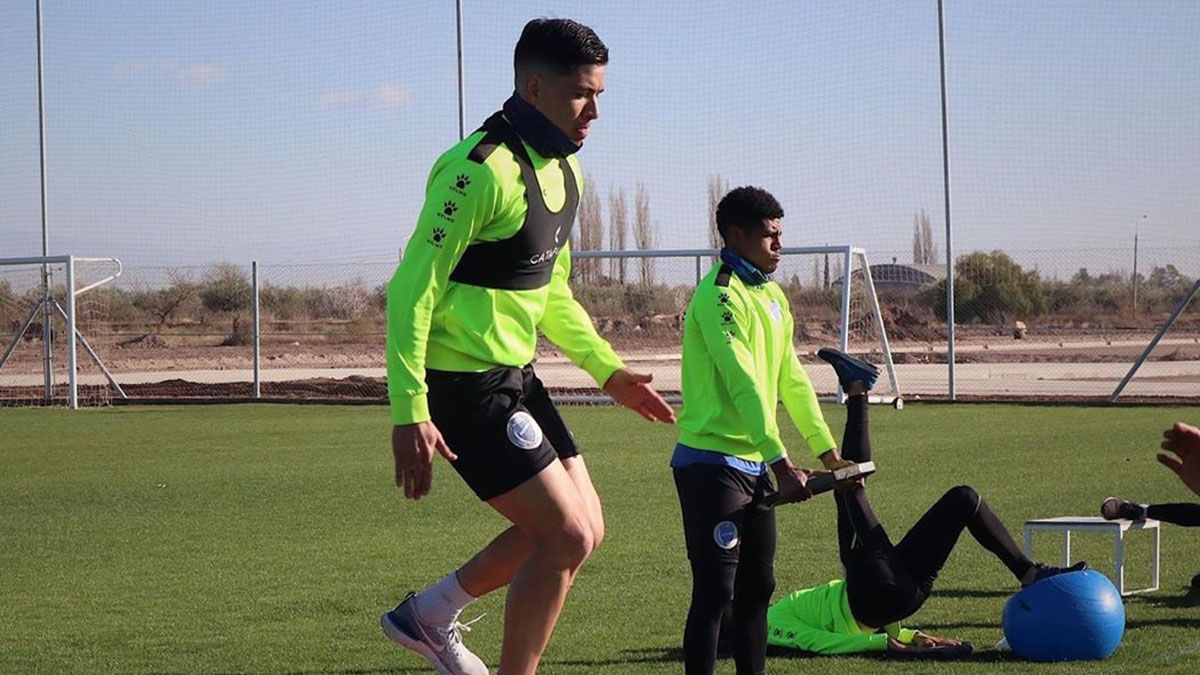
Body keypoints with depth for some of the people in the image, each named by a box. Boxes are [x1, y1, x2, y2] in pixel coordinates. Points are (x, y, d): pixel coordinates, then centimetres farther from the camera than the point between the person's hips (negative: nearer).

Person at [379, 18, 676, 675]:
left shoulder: (563, 167, 10)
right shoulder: (481, 169, -21)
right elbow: (412, 290, -22)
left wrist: (607, 369, 14)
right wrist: (409, 413, -27)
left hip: (515, 376, 10)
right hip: (463, 385, -10)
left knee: (582, 531, 12)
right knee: (567, 536, -10)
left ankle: (427, 615, 26)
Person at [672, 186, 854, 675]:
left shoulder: (773, 296, 15)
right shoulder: (719, 294, -14)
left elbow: (791, 379, 17)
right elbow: (744, 383, -21)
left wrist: (828, 451, 12)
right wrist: (782, 462, -26)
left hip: (755, 465, 9)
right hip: (713, 461, -9)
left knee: (757, 587, 12)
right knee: (716, 591, -10)